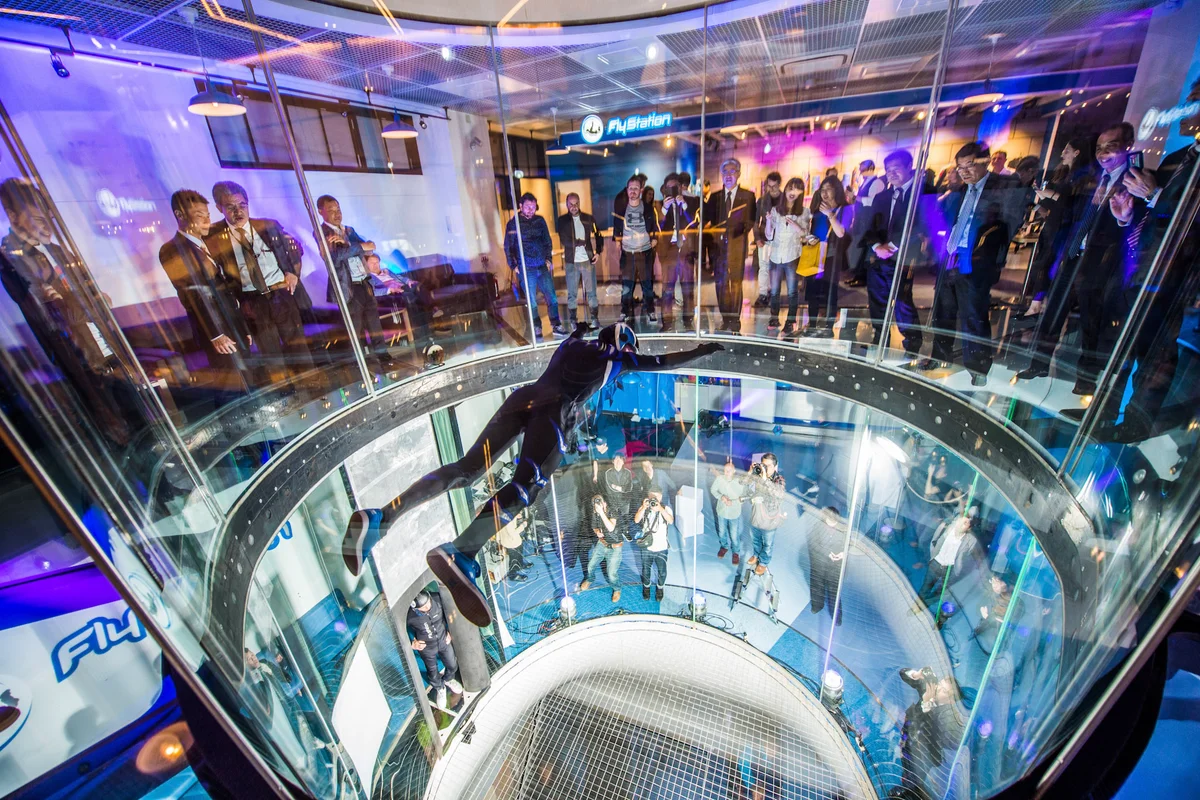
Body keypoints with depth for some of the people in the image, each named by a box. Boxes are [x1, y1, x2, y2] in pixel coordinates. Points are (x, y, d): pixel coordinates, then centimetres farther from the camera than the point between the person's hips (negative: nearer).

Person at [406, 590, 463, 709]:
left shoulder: (437, 598, -30)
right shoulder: (408, 615, -35)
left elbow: (449, 611, -8)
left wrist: (450, 632, -7)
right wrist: (412, 644, -21)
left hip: (443, 640, 2)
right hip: (426, 648, -2)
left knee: (453, 665, 22)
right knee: (433, 673, 21)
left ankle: (448, 679, 58)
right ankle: (440, 688, 55)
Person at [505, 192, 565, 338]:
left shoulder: (540, 221, 8)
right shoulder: (513, 223, -1)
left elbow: (547, 241, 16)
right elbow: (508, 247, 1)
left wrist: (548, 259, 9)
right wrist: (513, 266, -3)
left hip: (543, 266, 3)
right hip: (526, 269, -3)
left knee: (551, 297, 1)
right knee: (532, 300, 3)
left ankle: (556, 325, 11)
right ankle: (537, 328, 13)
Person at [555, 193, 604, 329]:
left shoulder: (589, 218, 5)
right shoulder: (562, 220, 2)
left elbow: (598, 235, 11)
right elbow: (564, 240, -5)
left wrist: (598, 252, -1)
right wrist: (580, 242, -11)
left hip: (588, 260, 1)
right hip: (571, 262, -1)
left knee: (591, 292, 4)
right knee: (572, 293, 4)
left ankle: (595, 319, 13)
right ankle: (573, 321, 12)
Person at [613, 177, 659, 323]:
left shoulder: (649, 209, 4)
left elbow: (655, 227, 9)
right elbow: (616, 229, 11)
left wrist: (654, 240, -2)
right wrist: (618, 242, 3)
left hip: (645, 252, 0)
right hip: (627, 253, 1)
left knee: (647, 284, 3)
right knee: (626, 286, -1)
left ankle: (650, 312, 13)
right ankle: (626, 313, 8)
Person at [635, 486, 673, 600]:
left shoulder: (666, 508, -8)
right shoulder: (644, 507, -6)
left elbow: (671, 521, -25)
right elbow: (636, 520, -20)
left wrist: (661, 509, -38)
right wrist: (643, 507, -32)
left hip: (661, 548, 0)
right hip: (647, 547, 1)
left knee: (662, 572, 14)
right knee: (646, 570, 18)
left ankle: (659, 587, 43)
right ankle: (646, 587, 46)